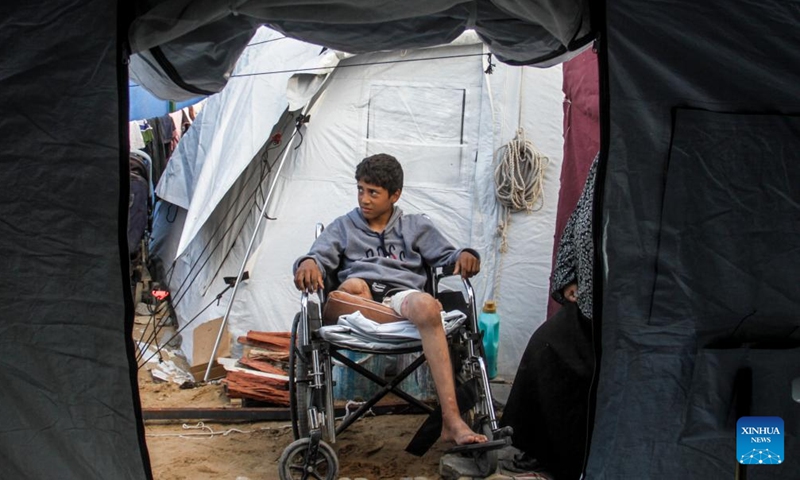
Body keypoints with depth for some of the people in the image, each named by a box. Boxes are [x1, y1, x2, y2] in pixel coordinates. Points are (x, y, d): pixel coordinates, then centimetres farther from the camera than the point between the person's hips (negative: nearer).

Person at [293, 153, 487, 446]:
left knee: (425, 305, -39)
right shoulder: (344, 227, 25)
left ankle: (451, 420, -44)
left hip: (403, 295, 0)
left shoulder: (416, 227, 26)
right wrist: (308, 263, -14)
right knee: (352, 285, -39)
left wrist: (465, 255, -3)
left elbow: (446, 257, 21)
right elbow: (319, 255, 11)